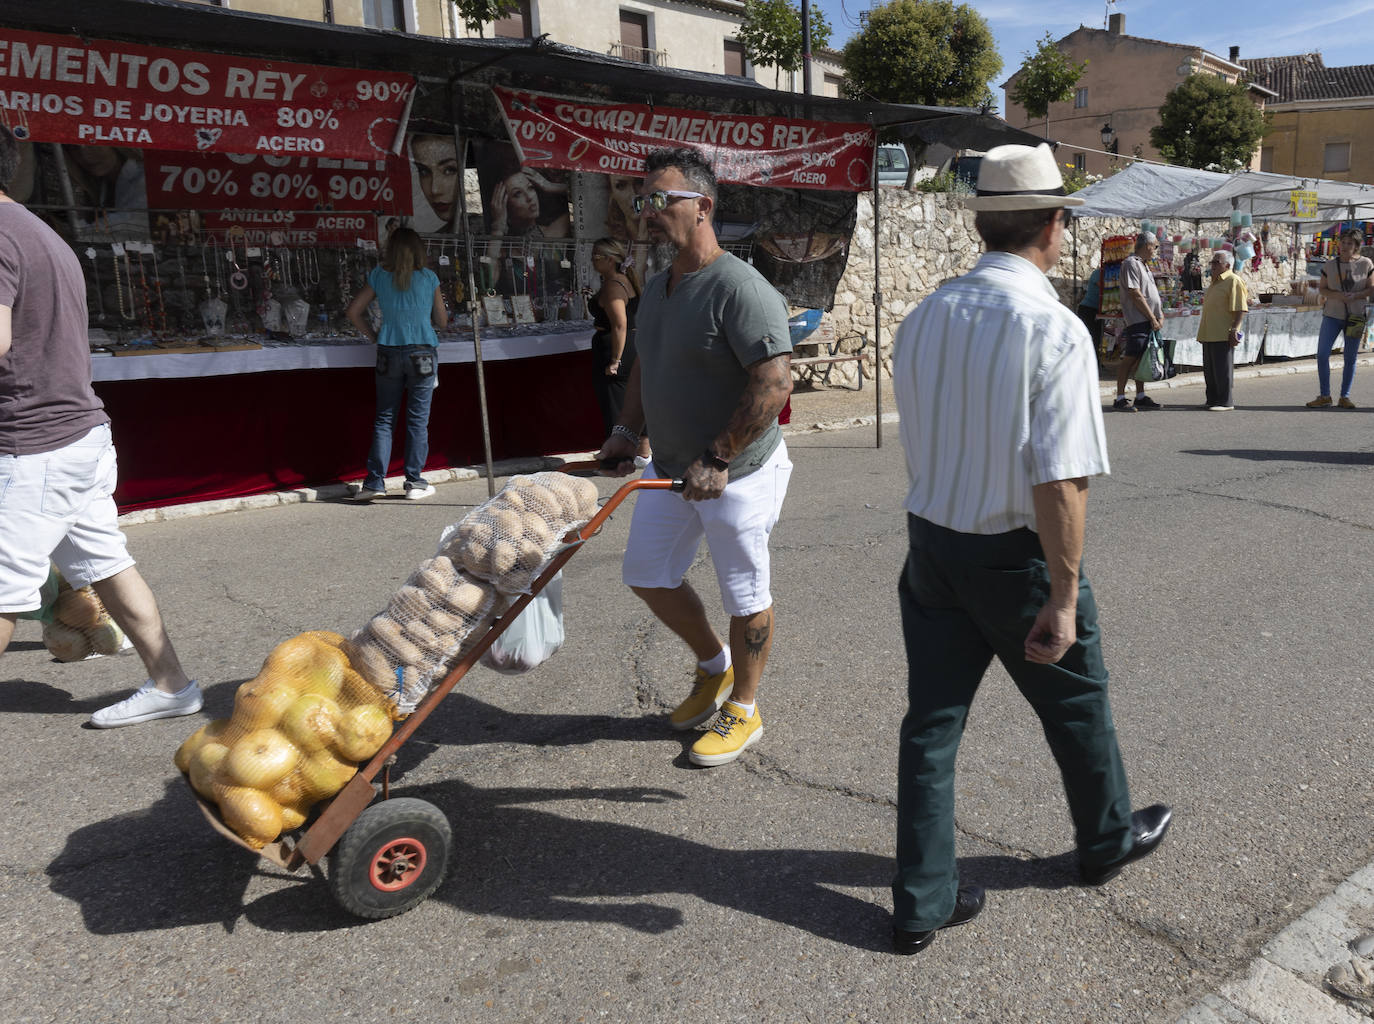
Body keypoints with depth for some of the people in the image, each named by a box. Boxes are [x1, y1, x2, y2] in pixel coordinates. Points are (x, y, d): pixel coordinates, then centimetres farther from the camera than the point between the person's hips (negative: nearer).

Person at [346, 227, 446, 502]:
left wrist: (374, 337, 13)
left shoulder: (379, 276, 4)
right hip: (423, 353, -1)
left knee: (384, 419, 7)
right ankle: (415, 482, 7)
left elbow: (354, 311, 5)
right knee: (418, 419, 3)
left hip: (389, 353, 2)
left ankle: (375, 481, 5)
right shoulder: (428, 278, 0)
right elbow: (441, 320, 9)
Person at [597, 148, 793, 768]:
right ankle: (713, 665, 39)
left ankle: (743, 710, 27)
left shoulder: (741, 289, -21)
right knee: (647, 575, 16)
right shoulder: (657, 288, 8)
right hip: (670, 468, 9)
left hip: (737, 475, -9)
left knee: (745, 597, 6)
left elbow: (774, 384, -27)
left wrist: (717, 460, -28)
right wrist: (627, 431, 9)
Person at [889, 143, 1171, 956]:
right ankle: (1108, 840, 46)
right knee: (1075, 703, 20)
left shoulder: (923, 319, -1)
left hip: (931, 542, 5)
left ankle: (922, 902, 22)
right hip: (1017, 554, -5)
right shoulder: (1055, 330, -19)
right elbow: (1060, 480, -24)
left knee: (932, 716, 12)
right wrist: (1063, 596, -17)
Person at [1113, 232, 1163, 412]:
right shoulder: (1131, 263, -10)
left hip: (1150, 321, 9)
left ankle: (1140, 397, 17)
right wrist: (1152, 318, -14)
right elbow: (1136, 295, -16)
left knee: (1143, 357, 11)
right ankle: (1119, 399, -7)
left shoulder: (1144, 264, 20)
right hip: (1138, 320, -9)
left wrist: (1160, 315, 9)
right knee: (1130, 358, -9)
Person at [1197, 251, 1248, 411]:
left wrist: (1234, 329, -23)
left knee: (1222, 369, -7)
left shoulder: (1233, 281, -8)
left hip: (1223, 335, -9)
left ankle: (1225, 402, -2)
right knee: (1209, 370, 13)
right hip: (1209, 334, 9)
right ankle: (1212, 400, 21)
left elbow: (1240, 309, -15)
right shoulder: (1214, 282, 21)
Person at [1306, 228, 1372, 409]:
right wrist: (1336, 295, -14)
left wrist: (1356, 295, -18)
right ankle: (1324, 396, 4)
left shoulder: (1366, 263, -2)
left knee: (1350, 358, 5)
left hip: (1356, 315, -1)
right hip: (1333, 314, 1)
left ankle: (1345, 396, 14)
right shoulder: (1330, 265, 1)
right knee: (1322, 354, -7)